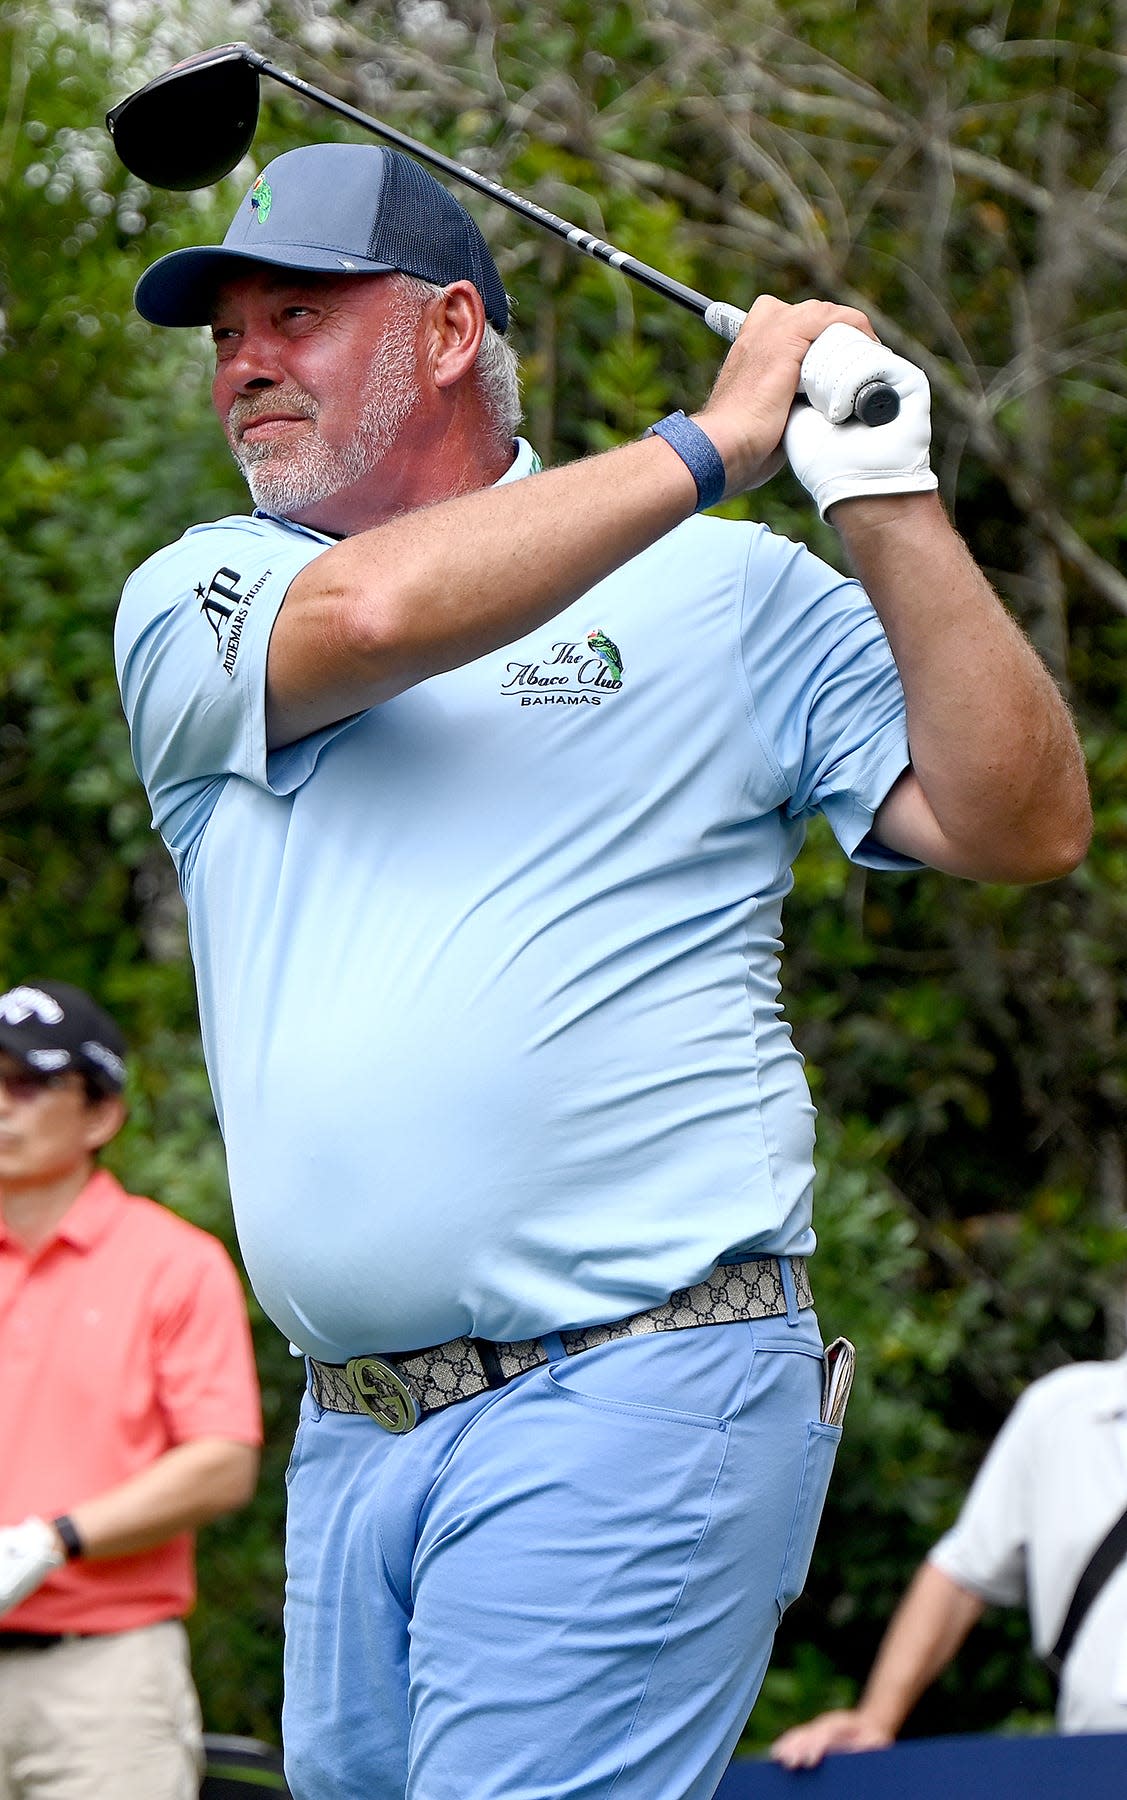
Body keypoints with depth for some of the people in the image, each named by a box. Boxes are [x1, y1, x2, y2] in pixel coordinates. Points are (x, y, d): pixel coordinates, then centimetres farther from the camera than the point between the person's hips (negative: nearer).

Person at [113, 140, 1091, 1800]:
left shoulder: (728, 591, 6)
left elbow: (1027, 827, -2)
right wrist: (713, 441, -6)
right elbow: (365, 613, -11)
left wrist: (889, 503, -10)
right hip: (348, 1436, 5)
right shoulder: (190, 604, 12)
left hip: (634, 1399, -4)